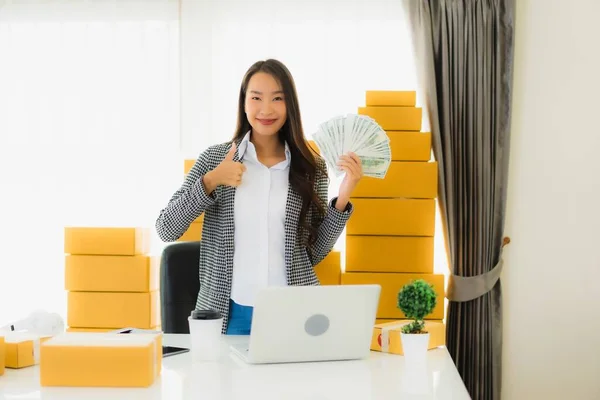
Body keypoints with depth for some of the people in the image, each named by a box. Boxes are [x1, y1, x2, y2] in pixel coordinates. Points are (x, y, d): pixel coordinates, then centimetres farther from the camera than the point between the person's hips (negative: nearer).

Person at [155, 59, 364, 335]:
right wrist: (210, 182, -17)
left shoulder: (311, 168, 1)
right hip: (228, 313, 0)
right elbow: (166, 230, -6)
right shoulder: (215, 158, -2)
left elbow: (314, 253, 4)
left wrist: (342, 198, -8)